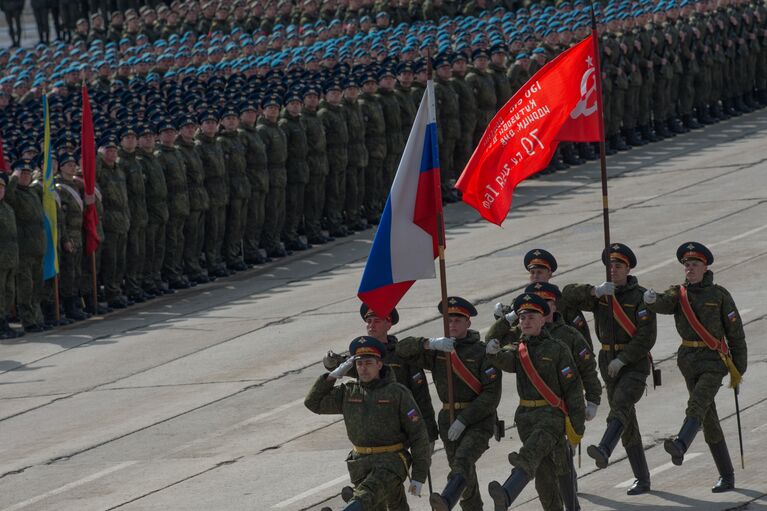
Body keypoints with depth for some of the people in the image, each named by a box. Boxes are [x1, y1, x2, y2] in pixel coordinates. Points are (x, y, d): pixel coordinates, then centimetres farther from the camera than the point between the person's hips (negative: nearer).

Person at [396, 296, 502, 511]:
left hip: (478, 421, -7)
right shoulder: (438, 351, 11)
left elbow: (491, 395, -11)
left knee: (463, 461, -31)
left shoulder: (482, 352, -5)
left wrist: (464, 420, -18)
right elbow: (402, 349, 2)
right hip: (449, 421, 7)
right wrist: (429, 343, -18)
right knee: (466, 478, 12)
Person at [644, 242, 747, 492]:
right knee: (709, 420, 7)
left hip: (715, 361, -4)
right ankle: (727, 477, 15)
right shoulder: (679, 293, 8)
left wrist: (739, 368, 1)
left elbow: (735, 333, 3)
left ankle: (680, 446, -53)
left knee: (698, 403, -28)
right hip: (689, 360, 4)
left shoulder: (719, 295, 0)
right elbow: (664, 303, -15)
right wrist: (652, 299, -40)